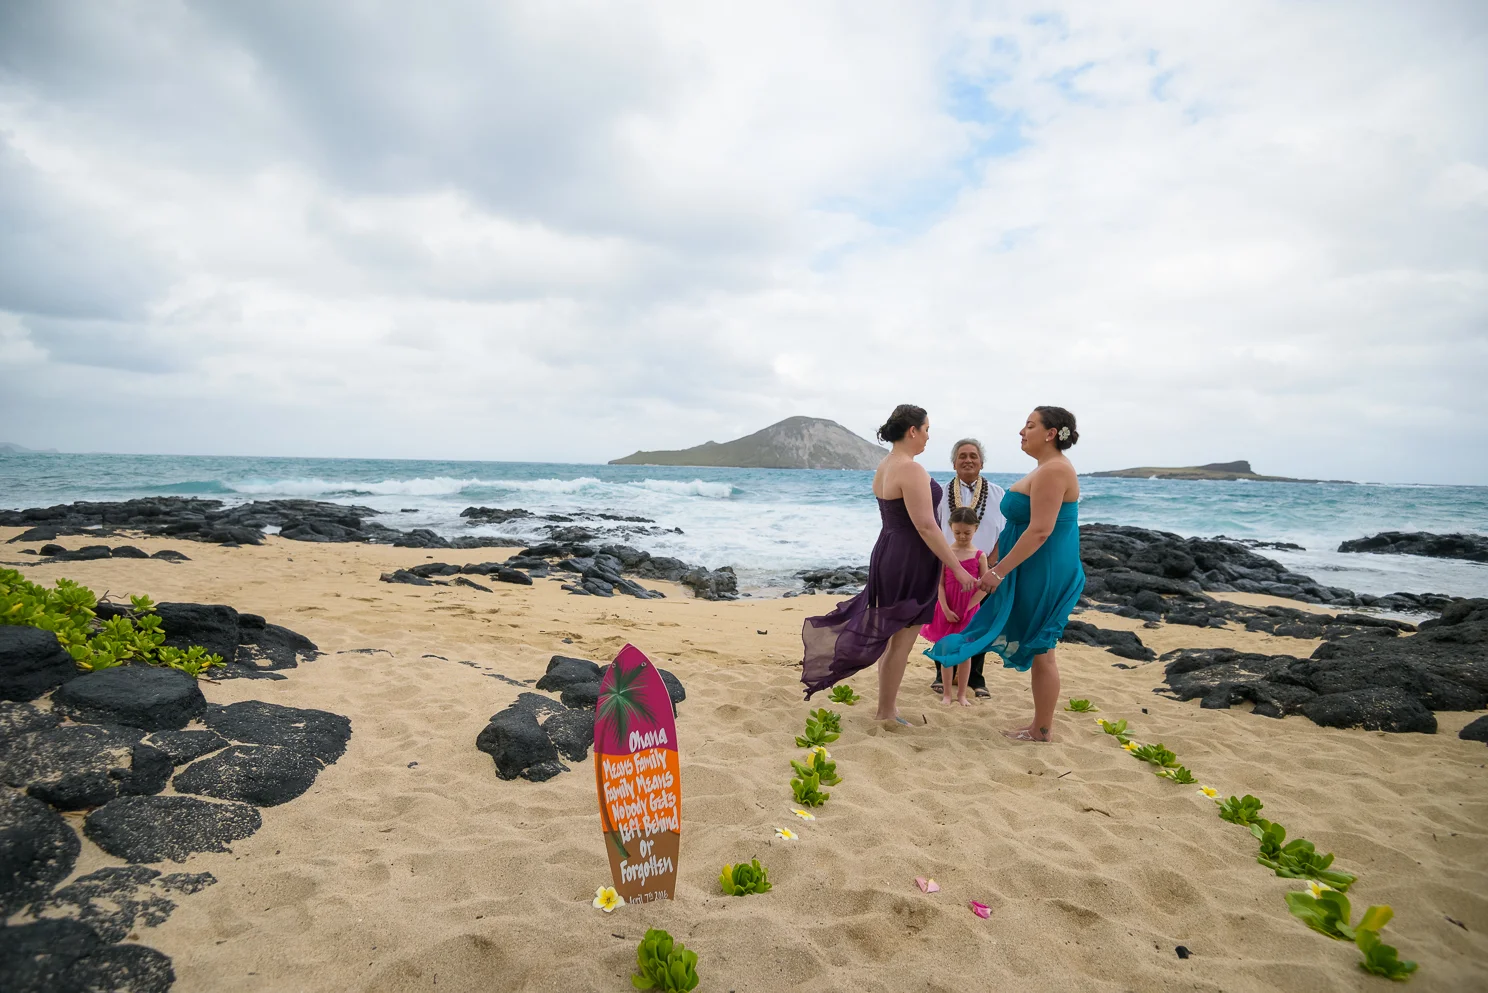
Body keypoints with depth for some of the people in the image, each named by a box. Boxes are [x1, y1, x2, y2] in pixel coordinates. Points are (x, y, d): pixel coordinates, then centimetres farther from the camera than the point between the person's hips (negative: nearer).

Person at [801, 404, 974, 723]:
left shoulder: (884, 466, 11)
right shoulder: (911, 469, -19)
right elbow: (926, 527, -22)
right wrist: (958, 568, -17)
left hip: (888, 554, 10)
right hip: (909, 561, -10)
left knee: (892, 635, 17)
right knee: (901, 640, 1)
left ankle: (887, 705, 28)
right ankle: (886, 713, 12)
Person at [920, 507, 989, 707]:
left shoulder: (979, 556, -4)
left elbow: (984, 587, -5)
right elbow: (940, 584, -7)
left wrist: (966, 608, -10)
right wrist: (946, 609, -14)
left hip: (969, 611, 0)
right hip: (948, 611, 0)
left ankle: (962, 694, 20)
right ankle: (947, 694, 16)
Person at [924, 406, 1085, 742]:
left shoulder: (1053, 470, -18)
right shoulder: (1049, 469, 14)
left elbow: (1040, 530, -25)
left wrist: (999, 571, -22)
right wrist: (1000, 567, 21)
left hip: (1043, 574, -10)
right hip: (1039, 572, 10)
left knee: (1040, 651, 1)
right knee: (1038, 650, 16)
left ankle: (1041, 730, 14)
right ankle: (1040, 724, 27)